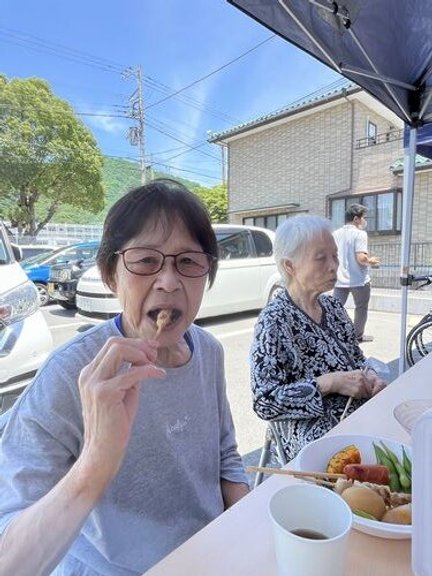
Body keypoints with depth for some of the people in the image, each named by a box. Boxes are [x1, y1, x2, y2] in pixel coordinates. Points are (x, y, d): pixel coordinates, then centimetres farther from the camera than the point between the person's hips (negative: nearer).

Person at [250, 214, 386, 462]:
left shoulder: (333, 305, 6)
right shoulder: (275, 320, -17)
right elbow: (265, 403, -18)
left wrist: (369, 377, -4)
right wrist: (330, 383, -23)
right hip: (314, 435, -7)